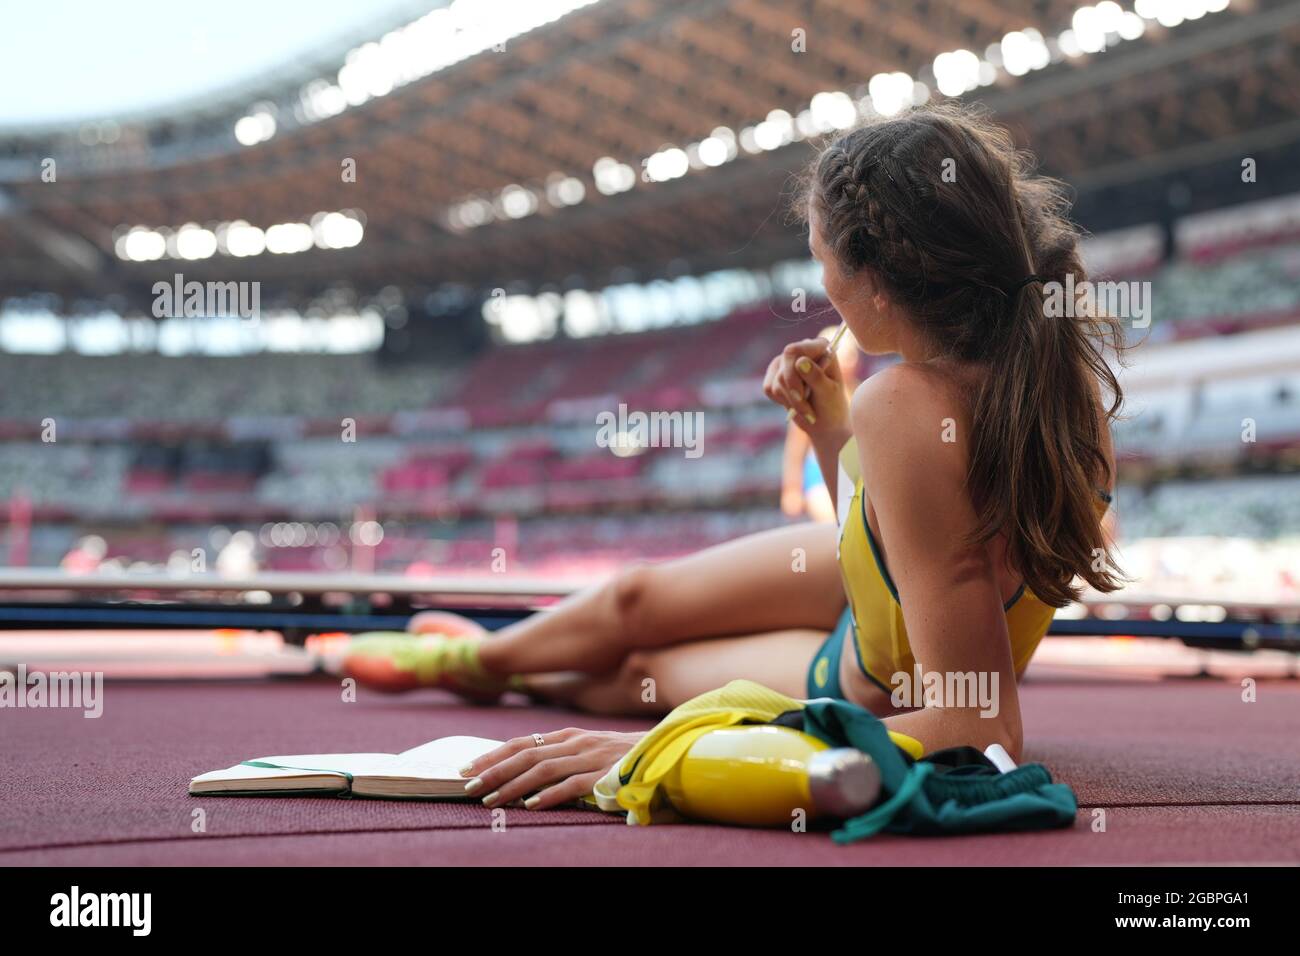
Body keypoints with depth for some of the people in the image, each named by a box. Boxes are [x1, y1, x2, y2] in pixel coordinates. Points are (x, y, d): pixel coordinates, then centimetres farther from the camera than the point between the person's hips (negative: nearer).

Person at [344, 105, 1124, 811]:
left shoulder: (906, 410, -46)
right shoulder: (1067, 371, -20)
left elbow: (979, 731, -46)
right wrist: (832, 432, -16)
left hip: (879, 692, -6)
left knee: (637, 673, 20)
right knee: (636, 599, 25)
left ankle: (480, 660, 57)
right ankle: (477, 655, 60)